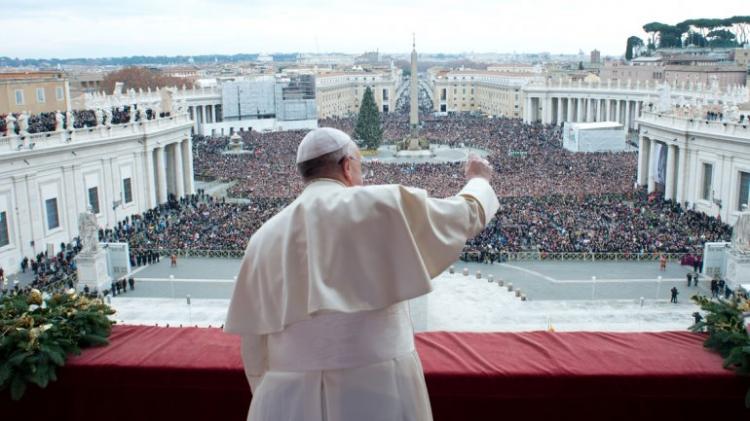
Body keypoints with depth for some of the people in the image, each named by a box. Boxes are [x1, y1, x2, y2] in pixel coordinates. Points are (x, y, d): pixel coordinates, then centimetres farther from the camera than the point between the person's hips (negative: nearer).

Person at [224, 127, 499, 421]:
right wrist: (479, 179, 31)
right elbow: (466, 214, 10)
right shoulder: (382, 205, -5)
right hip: (377, 392, -3)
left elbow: (253, 342, 8)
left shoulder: (264, 238, 5)